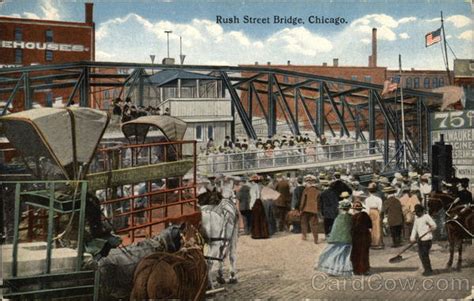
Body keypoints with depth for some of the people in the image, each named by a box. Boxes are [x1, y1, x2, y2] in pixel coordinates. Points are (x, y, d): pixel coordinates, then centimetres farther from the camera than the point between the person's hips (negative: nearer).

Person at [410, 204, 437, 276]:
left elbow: (434, 225, -12)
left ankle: (429, 270, 3)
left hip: (426, 239, -8)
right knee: (421, 254, 10)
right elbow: (414, 228, 14)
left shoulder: (426, 217, -8)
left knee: (425, 255, -8)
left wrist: (432, 228, -32)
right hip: (420, 239, 8)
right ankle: (426, 269, 23)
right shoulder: (416, 218, 14)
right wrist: (412, 237, 5)